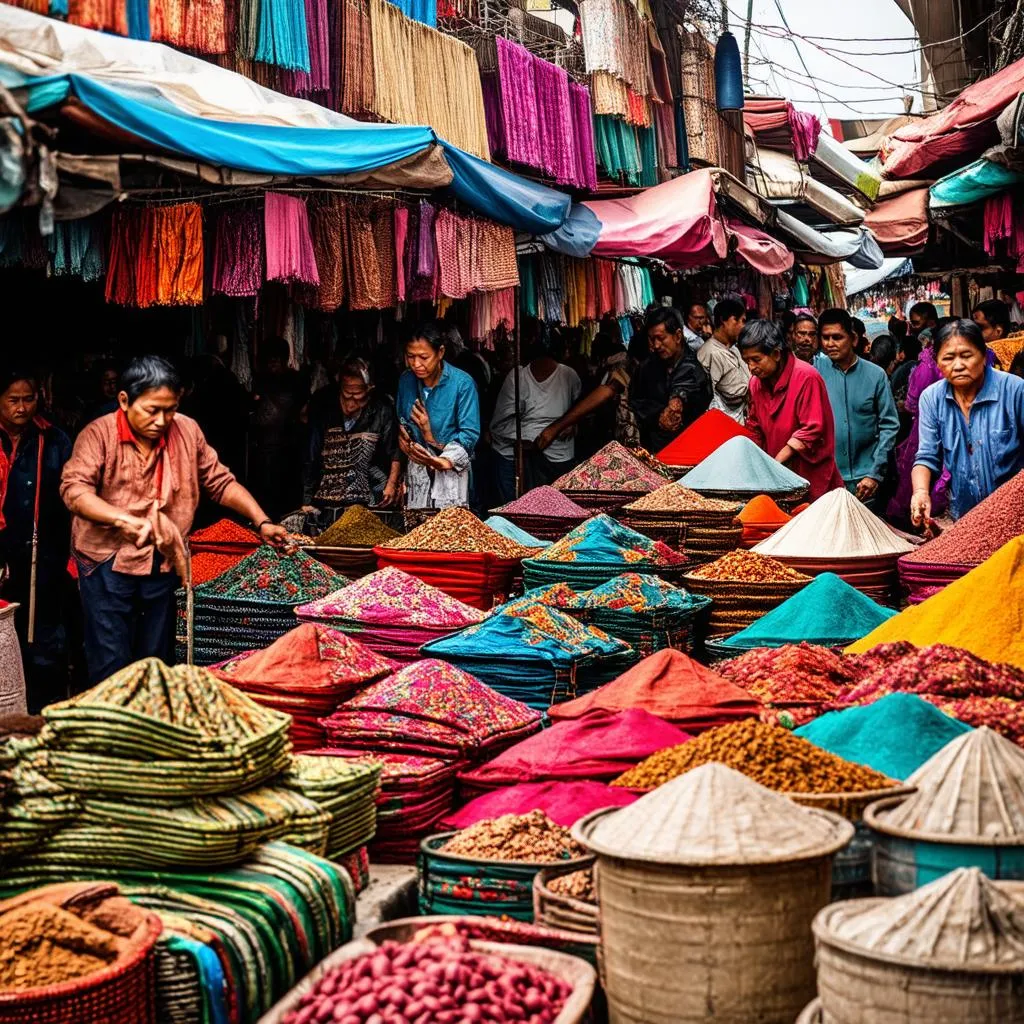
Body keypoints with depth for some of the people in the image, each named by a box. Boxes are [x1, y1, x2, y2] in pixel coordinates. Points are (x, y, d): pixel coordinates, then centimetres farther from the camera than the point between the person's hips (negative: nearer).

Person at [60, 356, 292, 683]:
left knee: (157, 663, 13)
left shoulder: (187, 430, 1)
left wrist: (262, 522, -3)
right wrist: (123, 520, -37)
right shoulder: (99, 434, -11)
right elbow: (74, 489, -22)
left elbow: (221, 482, 8)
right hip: (107, 563, -4)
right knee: (112, 667, -2)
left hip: (163, 564, 4)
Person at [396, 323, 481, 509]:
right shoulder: (405, 380, 3)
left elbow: (470, 434, -14)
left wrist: (444, 461, -25)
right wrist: (403, 440, -7)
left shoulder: (462, 383, -13)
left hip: (451, 468, -4)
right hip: (416, 469, 4)